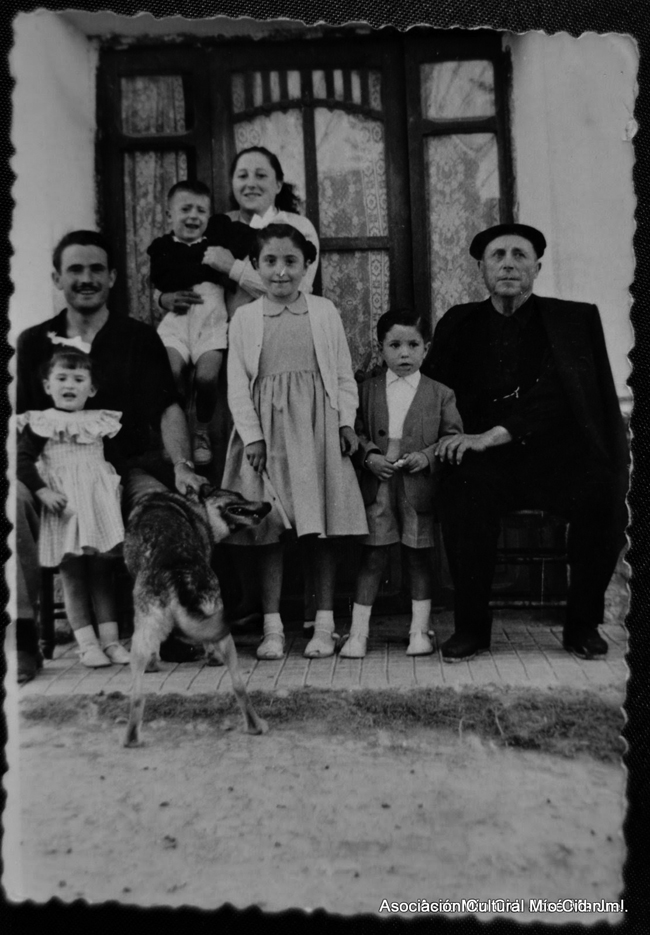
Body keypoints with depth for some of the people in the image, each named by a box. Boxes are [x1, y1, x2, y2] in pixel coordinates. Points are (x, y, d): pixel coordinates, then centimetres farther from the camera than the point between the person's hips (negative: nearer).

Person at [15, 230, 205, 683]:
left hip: (128, 464, -1)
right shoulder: (34, 342, 13)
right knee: (16, 499, -29)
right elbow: (20, 422, 6)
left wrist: (182, 465, -16)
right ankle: (25, 635, -17)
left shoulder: (139, 337, 10)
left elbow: (168, 408, 2)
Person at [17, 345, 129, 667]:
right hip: (64, 507, -3)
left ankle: (111, 640, 11)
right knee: (72, 576, 1)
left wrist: (117, 484, 6)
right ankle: (87, 644, 8)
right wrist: (43, 491, -15)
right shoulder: (41, 424, -1)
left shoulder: (102, 422, 10)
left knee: (103, 573, 6)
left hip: (100, 504, 3)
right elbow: (23, 461, -6)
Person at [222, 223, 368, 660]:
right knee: (269, 529, 3)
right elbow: (237, 384, 3)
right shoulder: (244, 317, 7)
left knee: (326, 528, 1)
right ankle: (272, 626, 11)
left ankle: (325, 623, 12)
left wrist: (346, 422, -3)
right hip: (266, 431, 0)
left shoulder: (325, 312, 9)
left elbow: (344, 375, 8)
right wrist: (252, 434, -6)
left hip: (318, 427, 0)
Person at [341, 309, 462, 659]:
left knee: (420, 557, 9)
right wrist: (369, 455, -11)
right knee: (372, 556, 2)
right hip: (378, 485, 0)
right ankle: (358, 631, 10)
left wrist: (426, 456, -12)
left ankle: (419, 630, 21)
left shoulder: (440, 394, 7)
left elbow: (453, 436, 4)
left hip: (420, 486, 0)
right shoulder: (367, 390, 9)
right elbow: (356, 431, 7)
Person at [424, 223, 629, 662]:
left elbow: (556, 396, -7)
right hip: (486, 459, 1)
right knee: (463, 493, -32)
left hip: (558, 452, 0)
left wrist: (492, 435, -20)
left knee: (601, 498, -29)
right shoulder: (460, 323, 16)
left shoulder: (576, 319, 7)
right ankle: (471, 626, -12)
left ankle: (583, 625, -4)